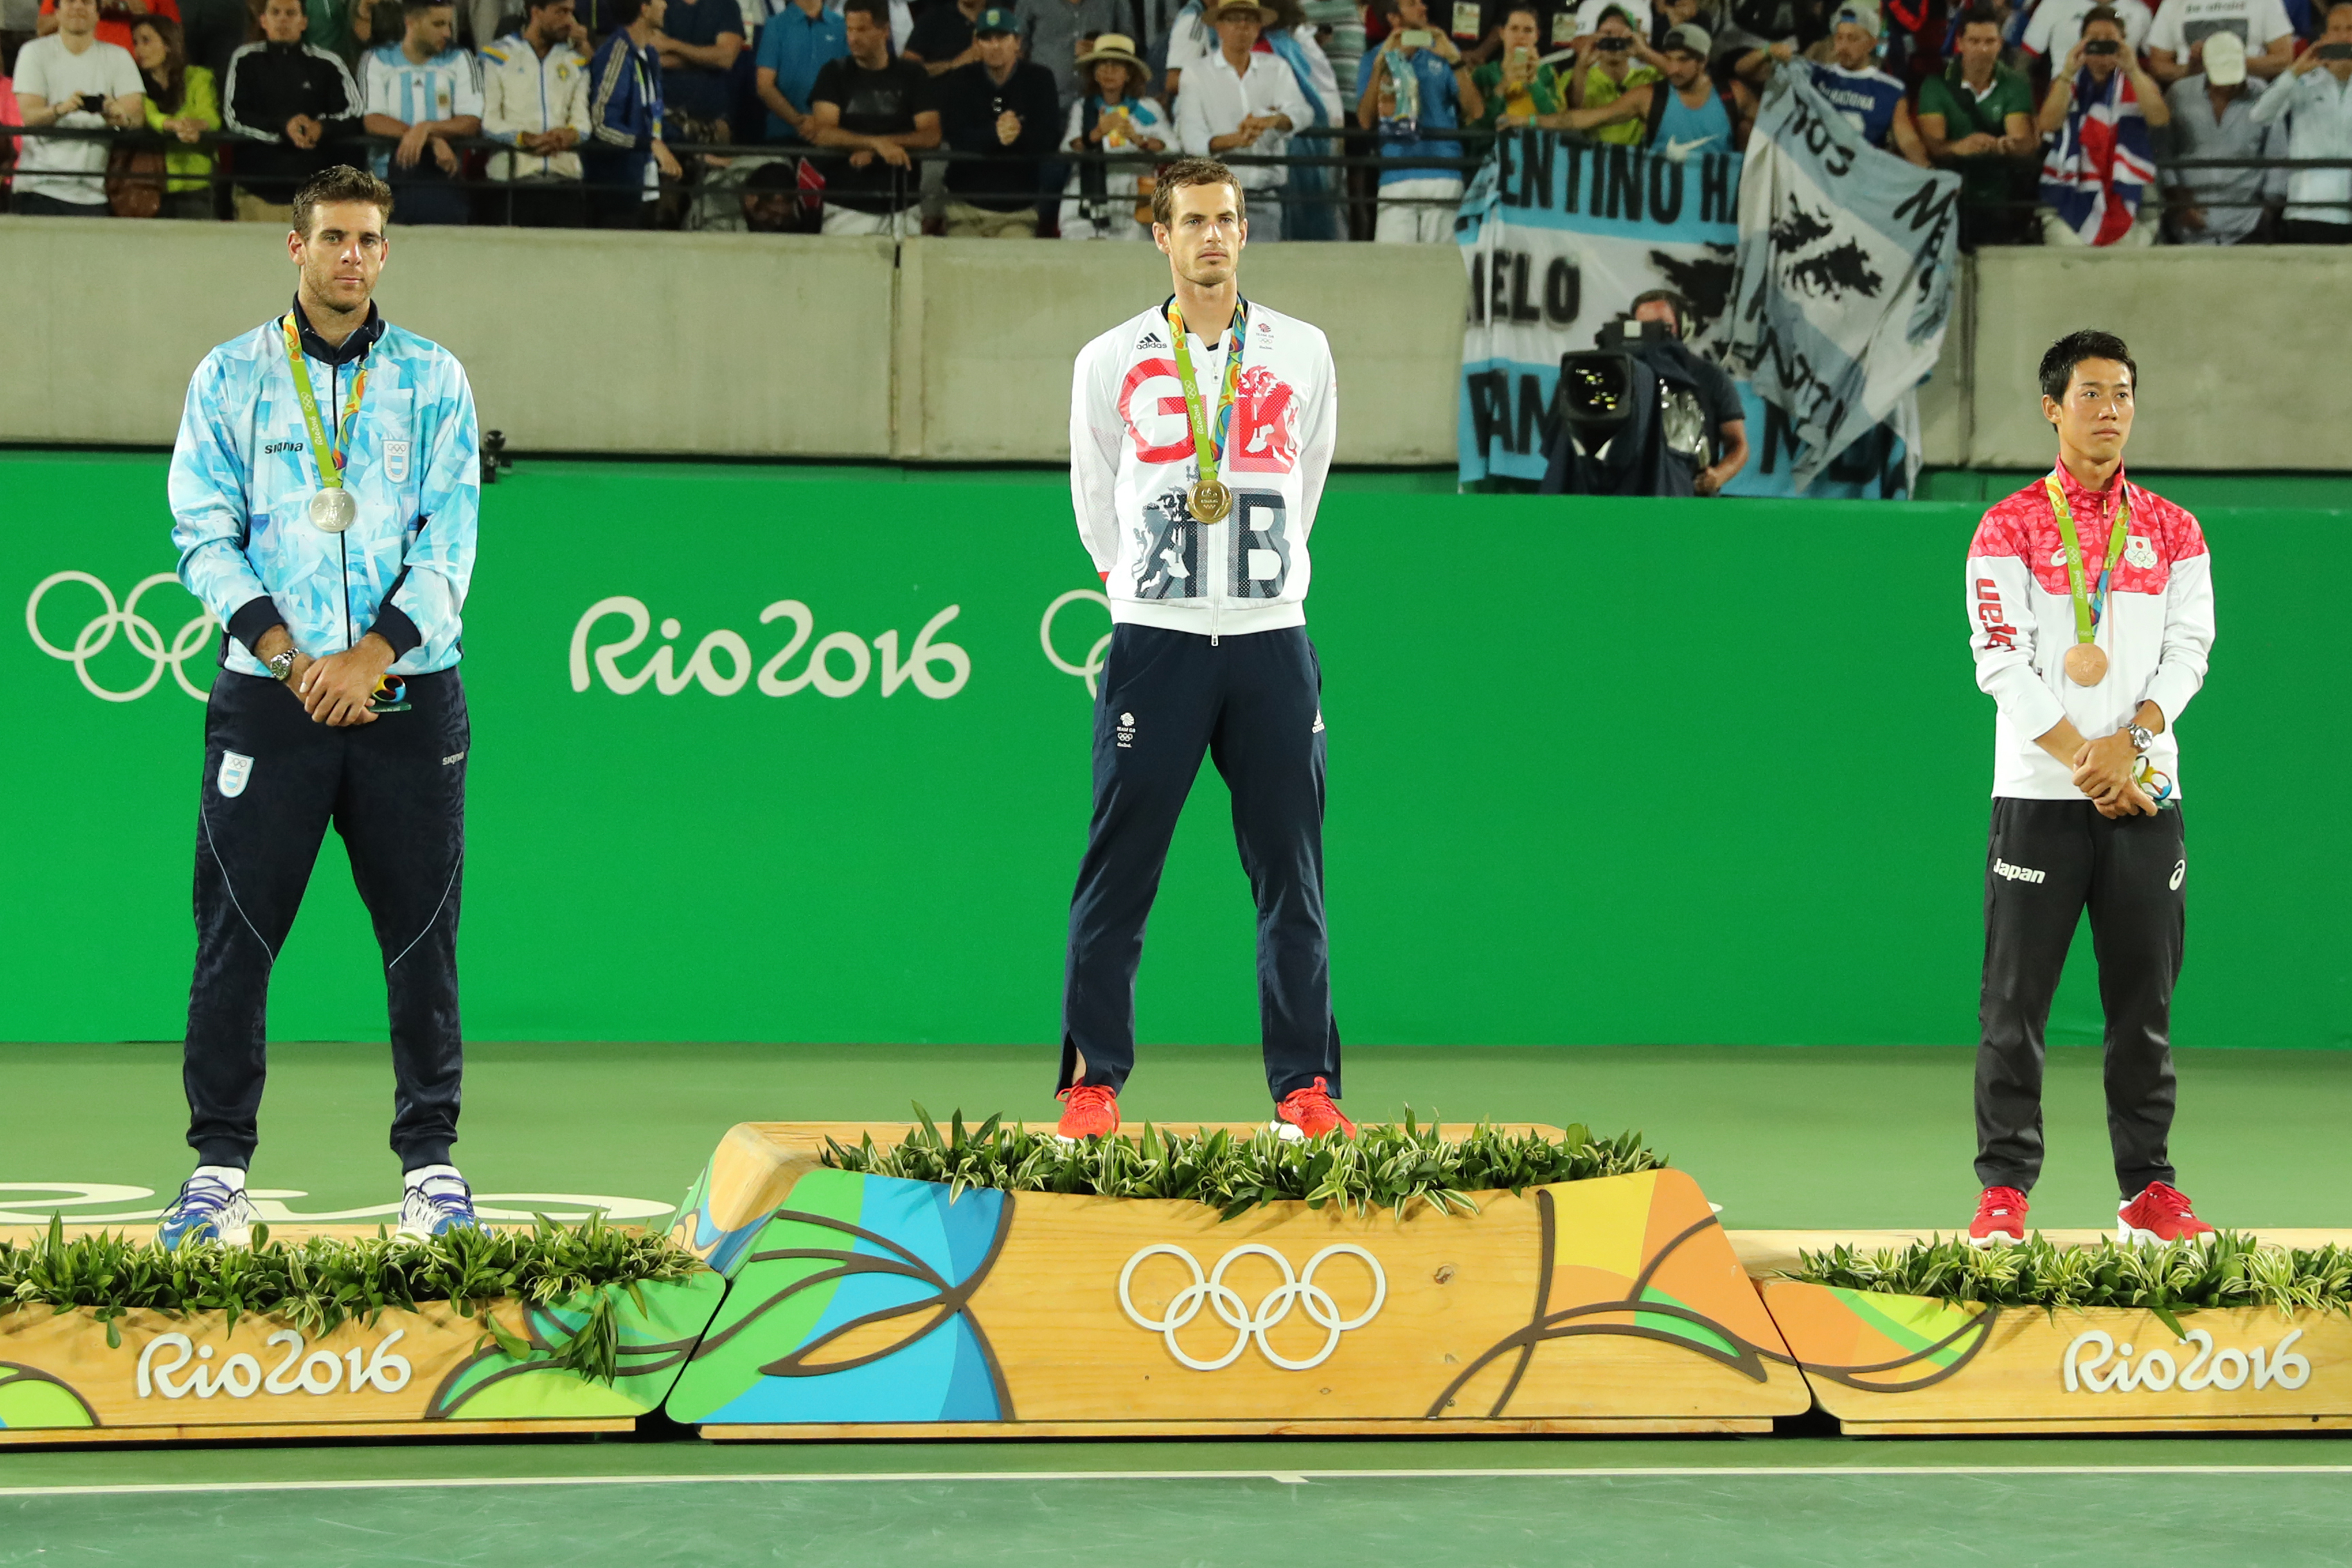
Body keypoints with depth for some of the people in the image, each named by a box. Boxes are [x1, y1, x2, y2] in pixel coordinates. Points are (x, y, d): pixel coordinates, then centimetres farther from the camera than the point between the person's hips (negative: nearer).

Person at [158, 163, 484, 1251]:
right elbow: (204, 534, 1)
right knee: (235, 932, -3)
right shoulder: (231, 377, 7)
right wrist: (286, 655, -11)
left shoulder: (434, 380, 8)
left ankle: (431, 1162, 9)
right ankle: (219, 1169, 2)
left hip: (406, 698, 1)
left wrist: (371, 656, -11)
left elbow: (451, 539, 2)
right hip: (269, 698, -1)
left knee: (421, 936, 2)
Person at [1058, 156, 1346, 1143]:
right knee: (1119, 867, -3)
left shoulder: (1302, 353, 8)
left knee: (1291, 870, 0)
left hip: (1272, 642, 1)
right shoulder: (1112, 361, 4)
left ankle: (1305, 1087, 3)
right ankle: (1094, 1080, 2)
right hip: (1154, 642, -1)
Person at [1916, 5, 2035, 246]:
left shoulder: (2015, 86, 1)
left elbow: (2026, 147, -11)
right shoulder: (1936, 86, -1)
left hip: (2002, 205, 1)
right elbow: (1932, 146, -12)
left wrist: (2007, 146, -36)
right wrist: (1959, 148, -35)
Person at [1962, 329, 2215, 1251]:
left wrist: (2129, 742, -13)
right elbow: (2001, 663, -7)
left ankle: (2147, 1190, 10)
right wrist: (2083, 759, -15)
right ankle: (2005, 1189, 1)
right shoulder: (2008, 531, 1)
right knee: (2015, 1001, -3)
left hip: (2145, 795, 3)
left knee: (2146, 1001, 4)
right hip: (2039, 795, -3)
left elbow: (2187, 653, 3)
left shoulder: (2173, 533, 11)